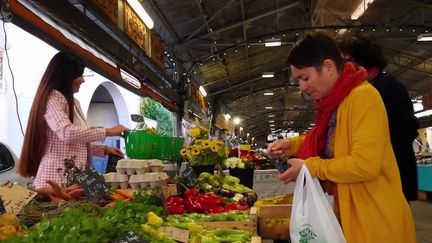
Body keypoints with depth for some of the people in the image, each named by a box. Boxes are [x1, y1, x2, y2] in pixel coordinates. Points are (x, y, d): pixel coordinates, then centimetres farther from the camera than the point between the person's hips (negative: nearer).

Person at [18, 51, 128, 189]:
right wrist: (108, 131, -21)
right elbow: (67, 133, -26)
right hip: (57, 176, -8)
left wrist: (104, 150, 13)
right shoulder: (53, 98, -10)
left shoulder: (73, 102, 17)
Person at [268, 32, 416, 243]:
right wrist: (292, 145, 4)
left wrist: (309, 167, -17)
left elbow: (365, 165, -27)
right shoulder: (334, 101, 6)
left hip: (373, 220, -8)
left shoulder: (363, 96, -20)